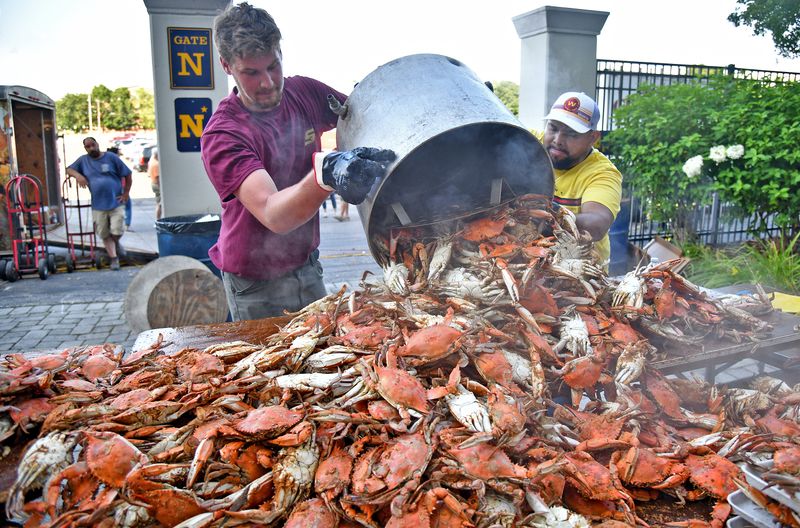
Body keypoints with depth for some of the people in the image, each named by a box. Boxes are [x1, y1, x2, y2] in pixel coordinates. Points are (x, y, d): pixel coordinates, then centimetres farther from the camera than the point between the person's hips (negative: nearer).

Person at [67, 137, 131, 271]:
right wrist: (77, 175, -10)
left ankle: (116, 243, 27)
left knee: (116, 232, -6)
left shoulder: (111, 157, 0)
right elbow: (69, 169, 12)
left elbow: (127, 174, 2)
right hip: (98, 206, 3)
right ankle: (114, 258, 13)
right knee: (104, 235, 3)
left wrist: (126, 193, -3)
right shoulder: (83, 160, 8)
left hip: (116, 203, -2)